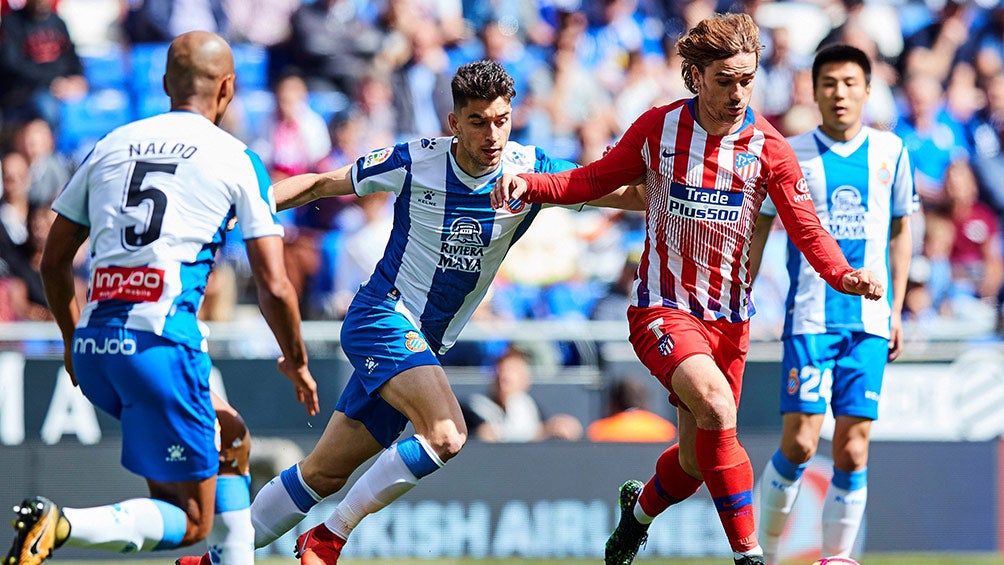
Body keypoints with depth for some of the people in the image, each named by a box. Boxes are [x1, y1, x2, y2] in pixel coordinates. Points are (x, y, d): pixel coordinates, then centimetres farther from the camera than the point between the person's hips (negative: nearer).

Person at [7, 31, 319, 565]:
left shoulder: (111, 144, 17)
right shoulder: (238, 160, 4)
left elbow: (53, 261, 21)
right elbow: (274, 287, 1)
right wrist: (297, 363, 18)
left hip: (93, 343, 6)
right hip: (160, 342, -6)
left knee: (230, 438, 28)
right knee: (190, 521, 0)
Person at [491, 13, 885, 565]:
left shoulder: (768, 148, -5)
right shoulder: (658, 128, -6)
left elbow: (807, 232, -6)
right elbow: (596, 179, 6)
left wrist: (844, 275, -25)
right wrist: (528, 184, -10)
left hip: (727, 318, 3)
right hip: (660, 308, -3)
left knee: (696, 461, 8)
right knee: (715, 405, -29)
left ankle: (641, 506, 45)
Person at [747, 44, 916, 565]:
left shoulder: (889, 152, 8)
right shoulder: (789, 155, 1)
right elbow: (758, 229, 8)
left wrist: (895, 311, 12)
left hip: (868, 320, 2)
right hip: (809, 317, -2)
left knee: (852, 449, -3)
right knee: (799, 442, -10)